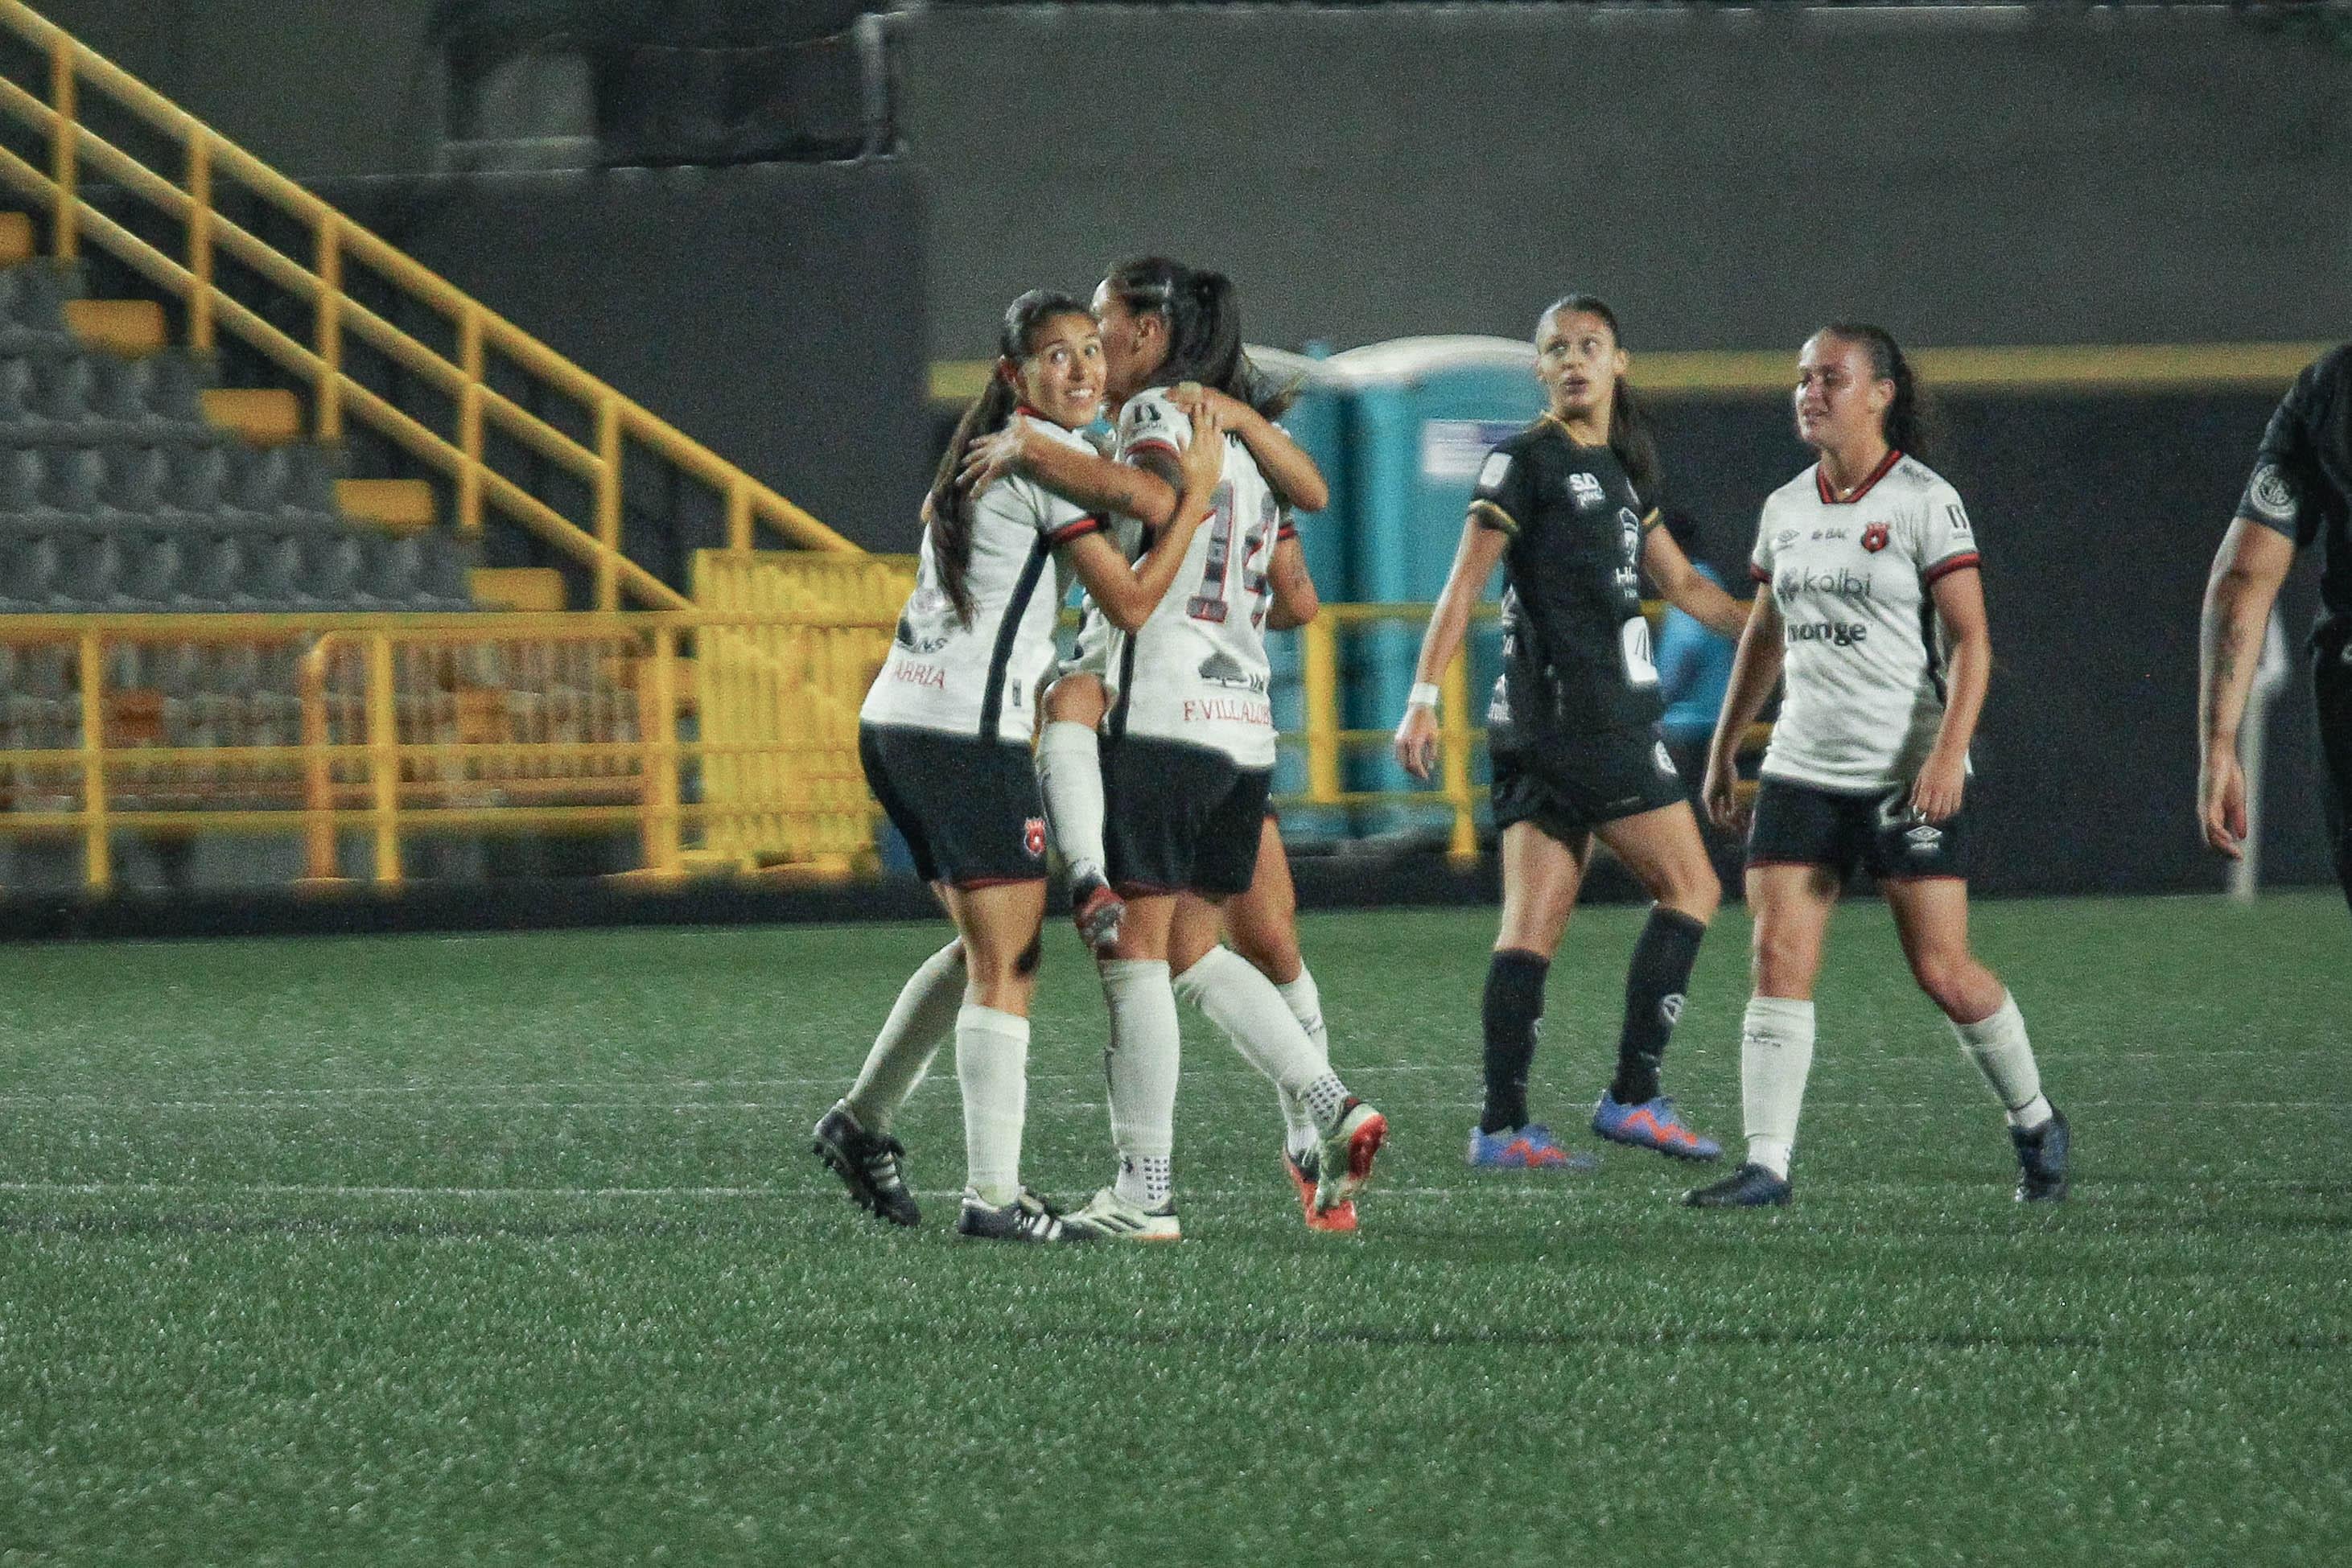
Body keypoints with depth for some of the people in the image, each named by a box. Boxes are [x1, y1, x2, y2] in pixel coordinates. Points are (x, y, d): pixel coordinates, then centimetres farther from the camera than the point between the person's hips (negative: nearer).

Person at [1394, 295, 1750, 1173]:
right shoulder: (1527, 462, -5)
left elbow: (1683, 587, 26)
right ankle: (1633, 1094, -7)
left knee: (1533, 926, 2)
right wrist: (1424, 696, -17)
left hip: (1607, 720, 8)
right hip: (1571, 713, -8)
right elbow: (1465, 584, -10)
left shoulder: (1618, 471, 19)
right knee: (1689, 886, -7)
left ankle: (1502, 1127, -2)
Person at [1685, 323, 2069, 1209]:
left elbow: (1971, 641, -10)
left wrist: (1948, 754, -21)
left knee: (1941, 970, -3)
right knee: (1779, 959, -8)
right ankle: (1766, 1163, -11)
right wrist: (1723, 750, 23)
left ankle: (2034, 1125, 19)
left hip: (1909, 774, -5)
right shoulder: (1784, 510, 11)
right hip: (1803, 767, 5)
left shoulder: (1925, 503, -7)